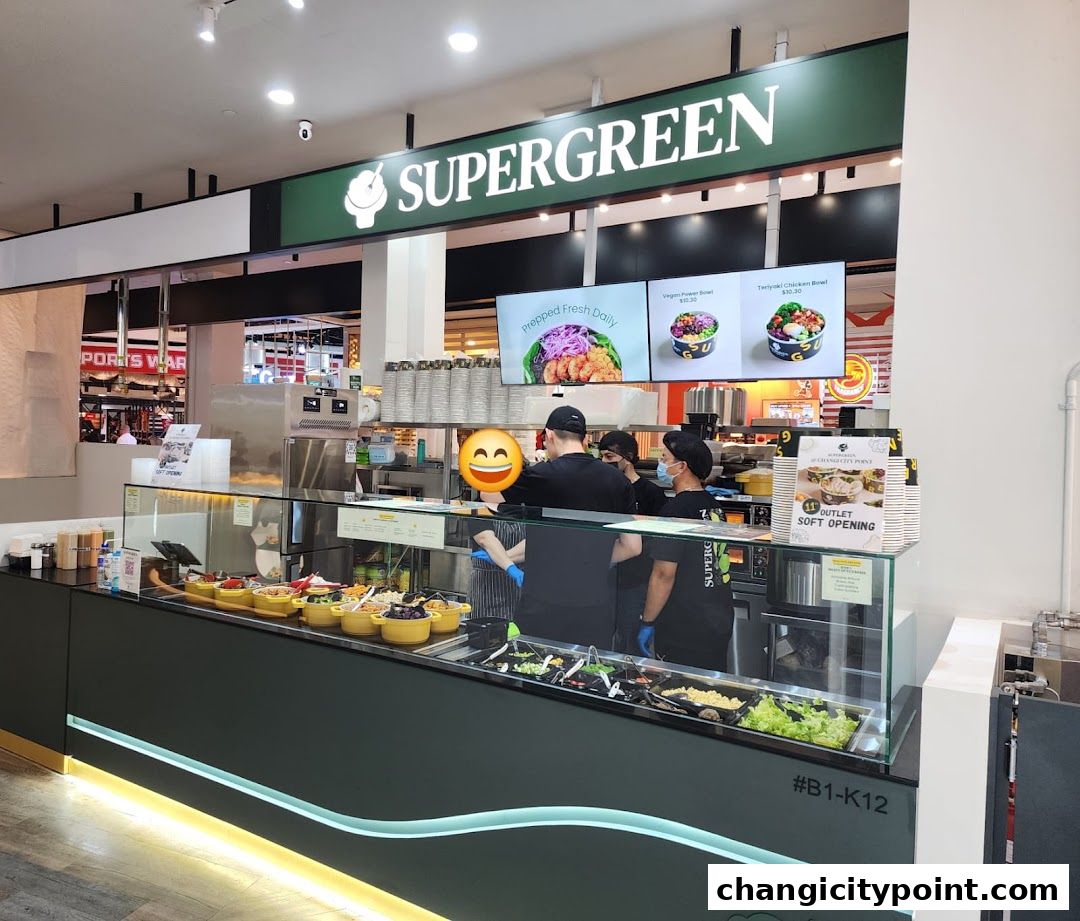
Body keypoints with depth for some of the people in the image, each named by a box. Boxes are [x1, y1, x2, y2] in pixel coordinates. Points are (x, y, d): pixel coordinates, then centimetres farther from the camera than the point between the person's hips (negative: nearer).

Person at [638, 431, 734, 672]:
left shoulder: (675, 511, -18)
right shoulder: (714, 505, 8)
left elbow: (664, 574, -19)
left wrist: (647, 623, -11)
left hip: (684, 632, -8)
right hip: (721, 622, 8)